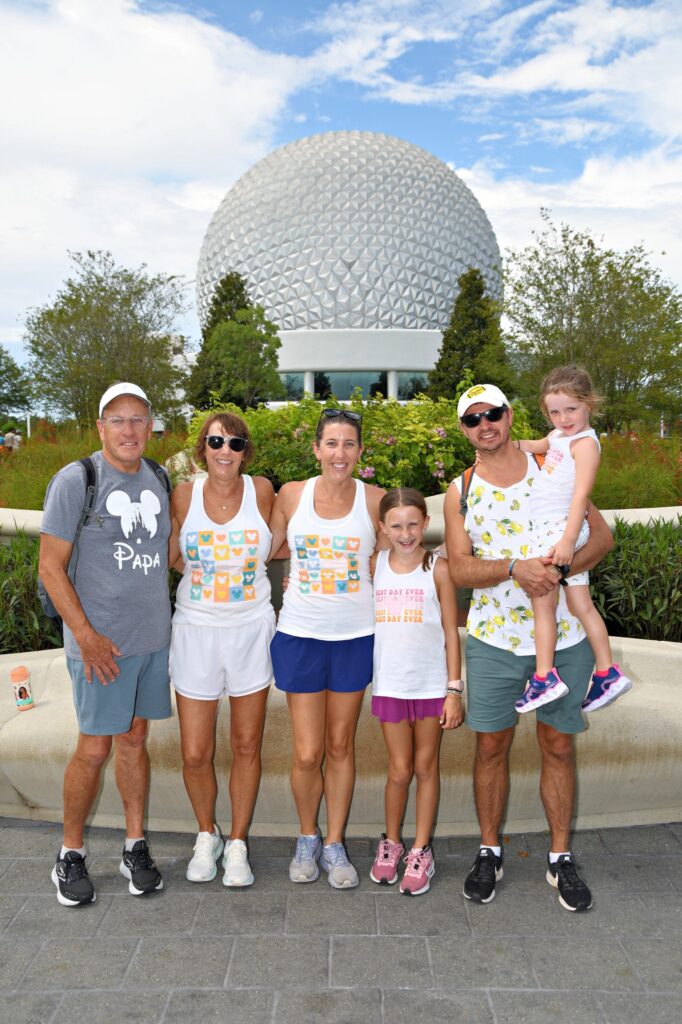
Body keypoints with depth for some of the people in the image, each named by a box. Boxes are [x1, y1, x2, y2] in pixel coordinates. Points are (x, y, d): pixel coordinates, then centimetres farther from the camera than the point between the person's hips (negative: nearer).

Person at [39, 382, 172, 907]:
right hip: (101, 642, -5)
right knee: (94, 749, 2)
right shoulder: (75, 480, -9)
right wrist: (86, 636, -15)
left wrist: (161, 617, 10)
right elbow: (51, 566, -10)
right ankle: (71, 854, 22)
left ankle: (136, 847, 27)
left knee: (135, 740, 14)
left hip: (153, 637, 5)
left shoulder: (159, 480, 7)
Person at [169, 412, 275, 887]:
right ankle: (207, 835, 33)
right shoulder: (184, 495, -5)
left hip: (251, 632, 0)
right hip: (196, 633, 0)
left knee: (247, 747, 10)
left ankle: (238, 843, 30)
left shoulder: (262, 491, -6)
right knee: (195, 755, 4)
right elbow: (169, 553, 9)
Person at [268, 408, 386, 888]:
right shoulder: (291, 494, -3)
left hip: (355, 636, 0)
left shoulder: (375, 500, -4)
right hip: (300, 634, 0)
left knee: (340, 746, 12)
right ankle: (308, 838, 29)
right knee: (307, 753, 2)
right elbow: (264, 550, 10)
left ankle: (334, 844, 30)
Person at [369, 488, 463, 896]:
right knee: (399, 769, 8)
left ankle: (421, 851, 25)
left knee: (426, 766, 10)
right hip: (389, 684, 1)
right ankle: (391, 843, 29)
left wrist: (454, 690, -6)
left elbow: (451, 632, -4)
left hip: (431, 684, -1)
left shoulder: (438, 568, -6)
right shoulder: (374, 565, 0)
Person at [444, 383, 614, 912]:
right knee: (491, 747, 9)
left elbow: (602, 535, 0)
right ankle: (490, 852, 28)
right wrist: (515, 568, -23)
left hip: (563, 636, 0)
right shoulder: (461, 492, 2)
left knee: (558, 746, 10)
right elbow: (459, 570, -6)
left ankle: (561, 857, 27)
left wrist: (559, 569, -19)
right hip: (494, 640, 0)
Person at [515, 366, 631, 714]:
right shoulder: (558, 436, 15)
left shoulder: (585, 442, -13)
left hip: (559, 528, -9)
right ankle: (607, 673, 16)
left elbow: (581, 493, -23)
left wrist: (567, 539, -31)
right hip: (549, 528, 9)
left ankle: (544, 678, -3)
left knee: (542, 602, -7)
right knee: (581, 605, 10)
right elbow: (534, 446, 37)